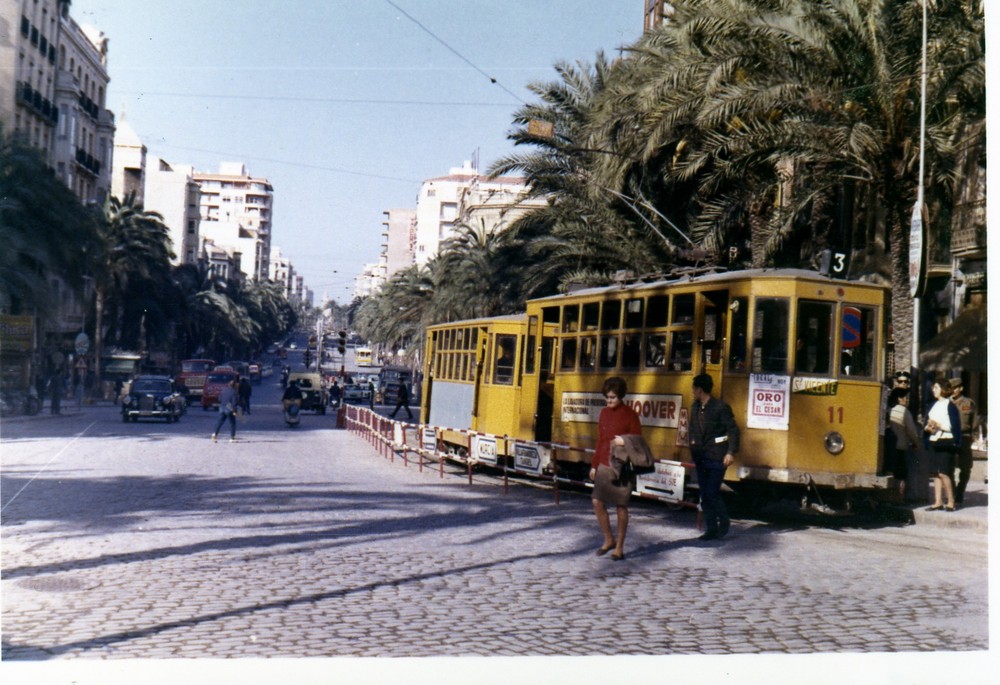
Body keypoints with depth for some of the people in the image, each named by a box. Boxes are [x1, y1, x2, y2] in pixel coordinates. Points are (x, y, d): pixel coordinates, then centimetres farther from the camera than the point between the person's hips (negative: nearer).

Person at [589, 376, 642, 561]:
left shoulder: (630, 414, -7)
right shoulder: (604, 413, 10)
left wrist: (625, 442, -23)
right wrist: (594, 465, 16)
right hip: (604, 466, 5)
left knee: (621, 506, 2)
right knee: (597, 501, 0)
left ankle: (619, 547, 13)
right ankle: (608, 539, 19)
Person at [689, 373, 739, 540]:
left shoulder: (721, 407, -12)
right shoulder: (695, 408, 8)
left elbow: (733, 430, -11)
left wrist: (731, 452, -18)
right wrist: (694, 451, 11)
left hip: (717, 458, -7)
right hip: (701, 458, 7)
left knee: (712, 493, -9)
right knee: (704, 495, 7)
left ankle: (724, 523, 12)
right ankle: (711, 529, 15)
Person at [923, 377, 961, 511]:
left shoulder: (950, 406, -4)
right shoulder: (932, 406, 17)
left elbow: (954, 427, -9)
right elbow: (926, 423, 19)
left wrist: (939, 426, -18)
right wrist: (927, 427, -1)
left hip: (946, 443, -7)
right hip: (934, 443, 7)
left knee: (943, 472, -11)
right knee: (935, 473, 5)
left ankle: (951, 502, -2)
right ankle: (938, 502, 8)